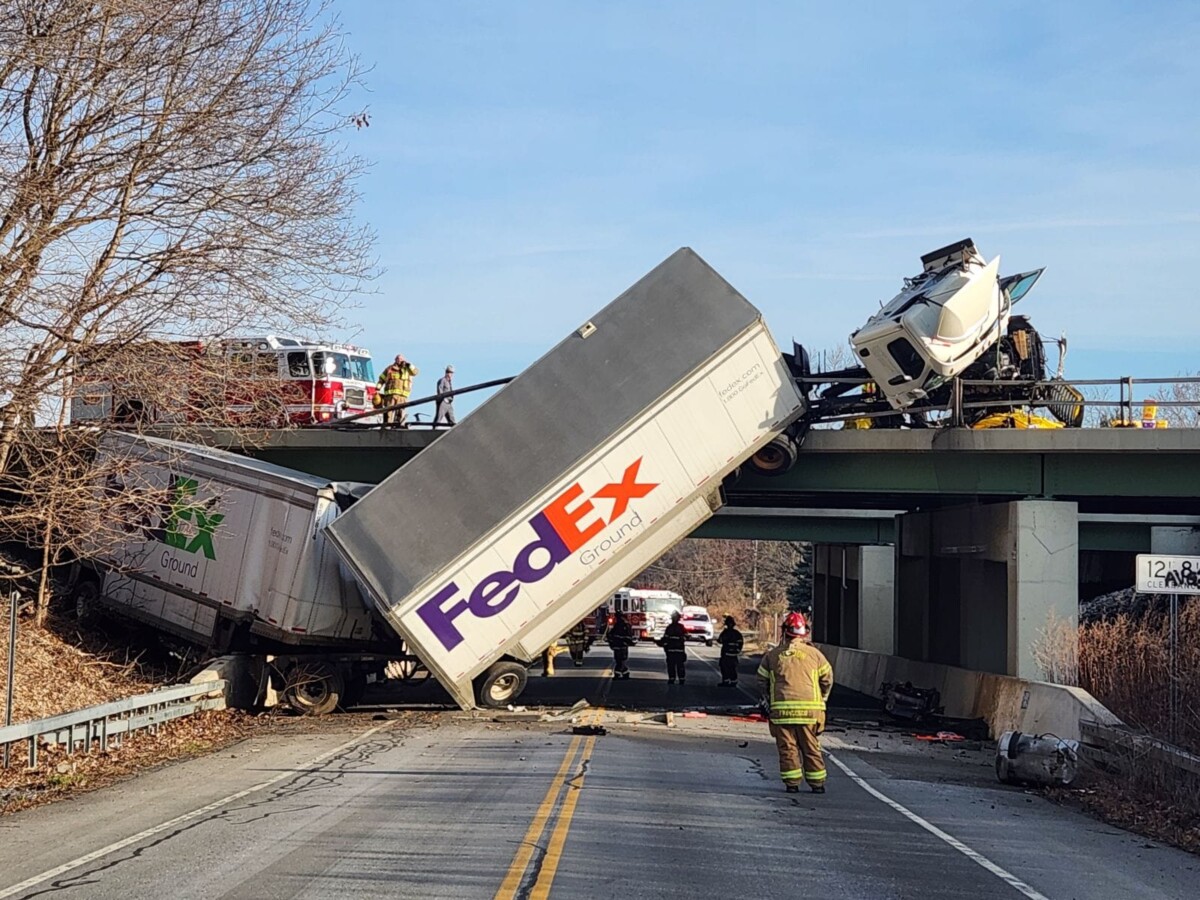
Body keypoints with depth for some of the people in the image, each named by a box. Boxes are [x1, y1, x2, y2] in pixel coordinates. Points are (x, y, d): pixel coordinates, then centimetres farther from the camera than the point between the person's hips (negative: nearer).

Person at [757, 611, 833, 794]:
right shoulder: (814, 654, 2)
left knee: (787, 747, 6)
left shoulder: (772, 655, 4)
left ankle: (792, 783, 4)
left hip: (781, 709, 0)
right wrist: (821, 700, 22)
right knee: (811, 747, 9)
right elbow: (827, 679, 8)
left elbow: (762, 680, 10)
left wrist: (770, 701, 22)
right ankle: (817, 783, 13)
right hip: (810, 709, 0)